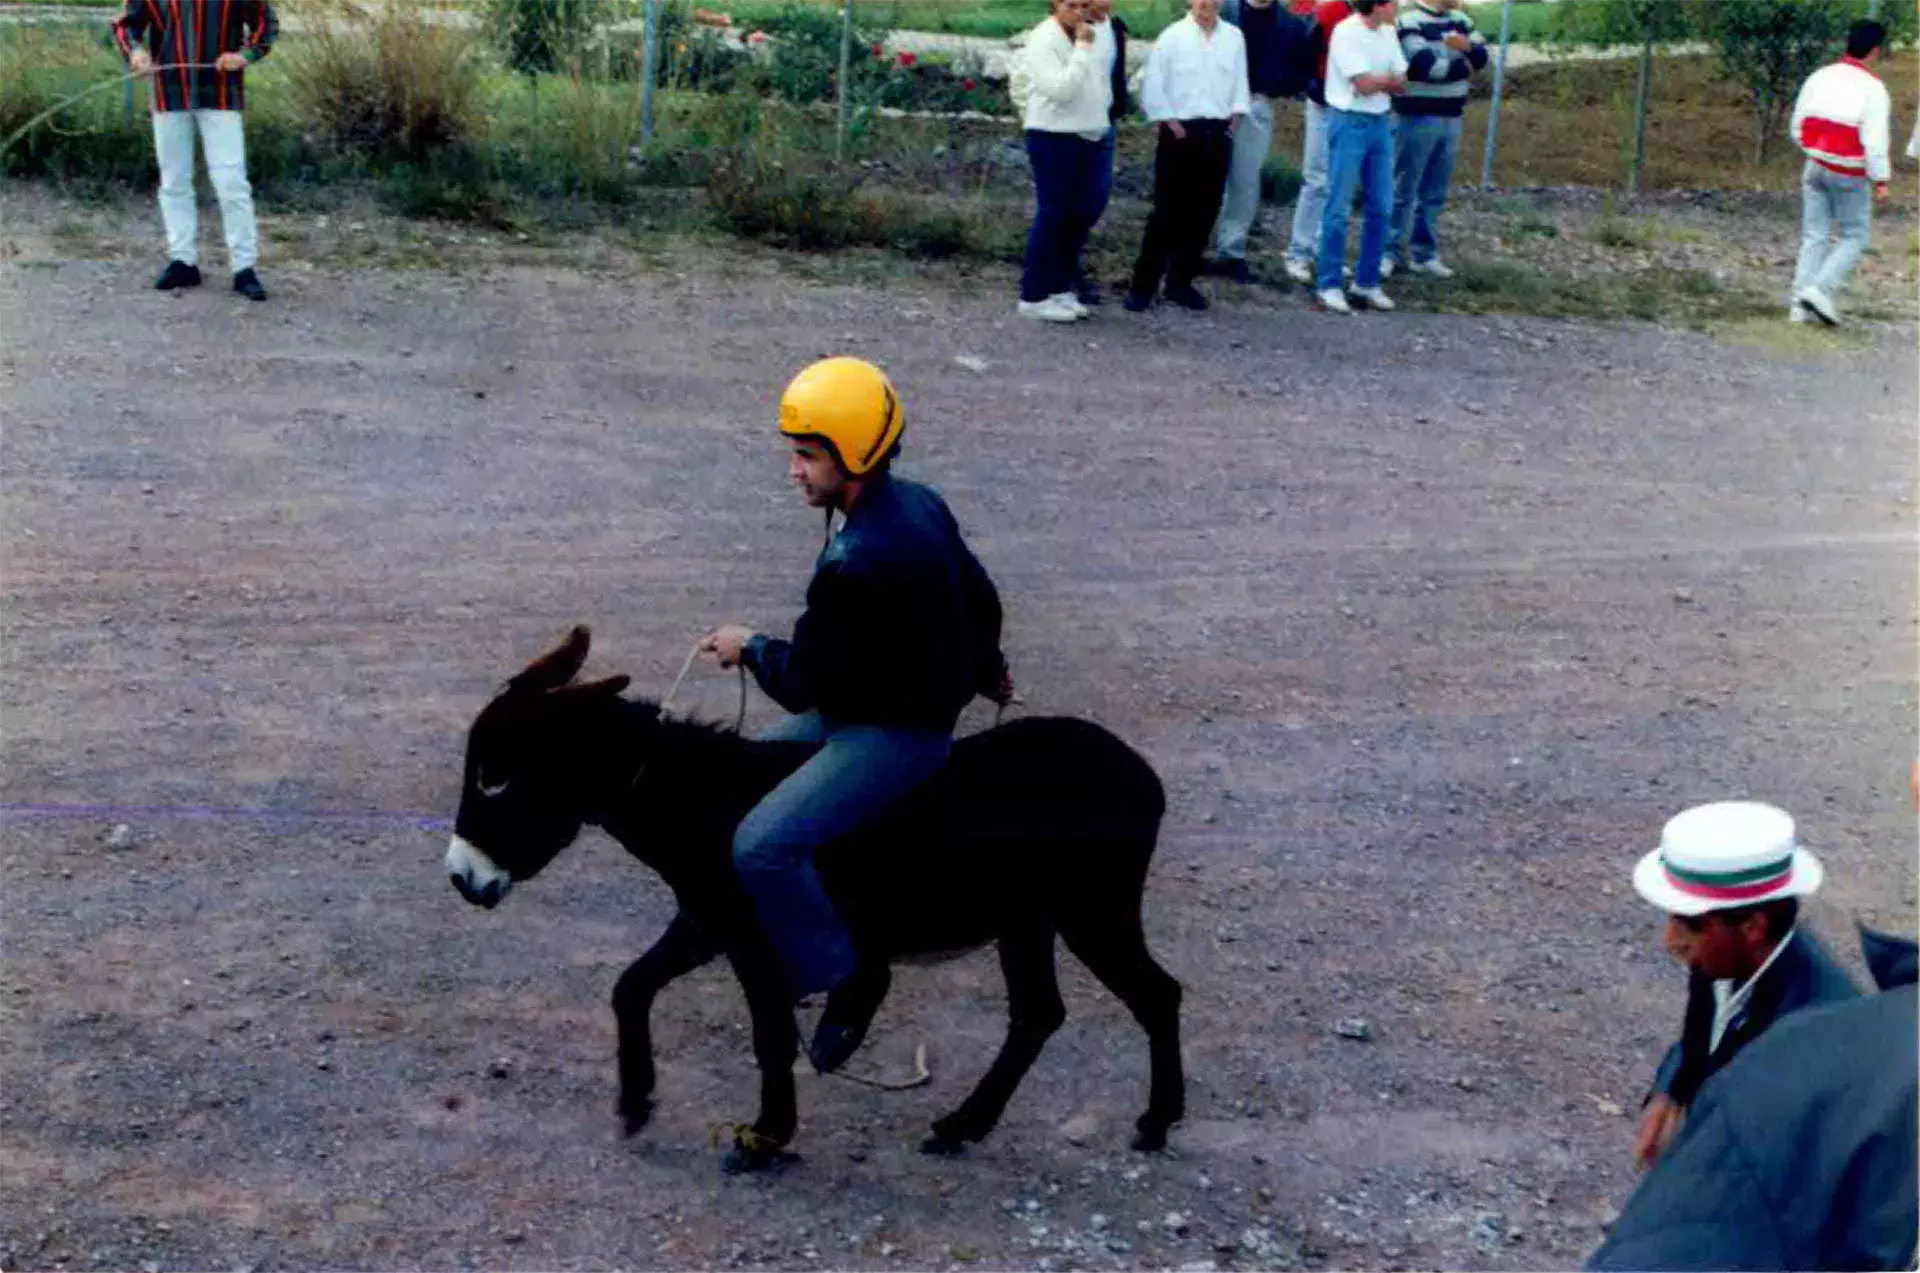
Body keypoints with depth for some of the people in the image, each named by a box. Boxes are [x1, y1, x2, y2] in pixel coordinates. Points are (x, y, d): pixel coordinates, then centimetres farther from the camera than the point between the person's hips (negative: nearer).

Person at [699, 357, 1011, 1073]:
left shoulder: (857, 565, -30)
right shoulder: (918, 504, 1)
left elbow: (803, 684, -21)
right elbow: (980, 596, 18)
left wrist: (750, 650, 1)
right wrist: (984, 668, 38)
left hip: (895, 735, -11)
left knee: (762, 846, -22)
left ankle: (844, 985, -7)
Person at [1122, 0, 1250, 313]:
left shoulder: (1234, 38, 4)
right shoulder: (1172, 37, -6)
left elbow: (1240, 82, 11)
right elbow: (1152, 86, -5)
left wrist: (1236, 117, 2)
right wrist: (1169, 123, -9)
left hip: (1217, 134, 4)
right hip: (1181, 132, -4)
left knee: (1204, 212, 7)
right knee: (1167, 212, -3)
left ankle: (1180, 282, 19)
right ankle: (1143, 284, 3)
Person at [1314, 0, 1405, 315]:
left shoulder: (1388, 32, 9)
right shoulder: (1346, 32, -15)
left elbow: (1402, 84, 9)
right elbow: (1364, 85, -18)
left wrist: (1378, 81, -9)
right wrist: (1389, 79, 1)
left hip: (1380, 122, 7)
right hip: (1349, 122, -7)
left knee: (1380, 208, 9)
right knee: (1339, 209, -3)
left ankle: (1367, 283, 18)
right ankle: (1329, 286, 2)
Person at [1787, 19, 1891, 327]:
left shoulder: (1818, 78, 2)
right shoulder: (1873, 89, -15)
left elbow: (1798, 127, 8)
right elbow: (1875, 140, -18)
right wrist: (1880, 180, -10)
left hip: (1815, 166, 5)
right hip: (1849, 175, -5)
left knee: (1814, 236, 12)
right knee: (1855, 237, 10)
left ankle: (1800, 303, 7)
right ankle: (1821, 289, -6)